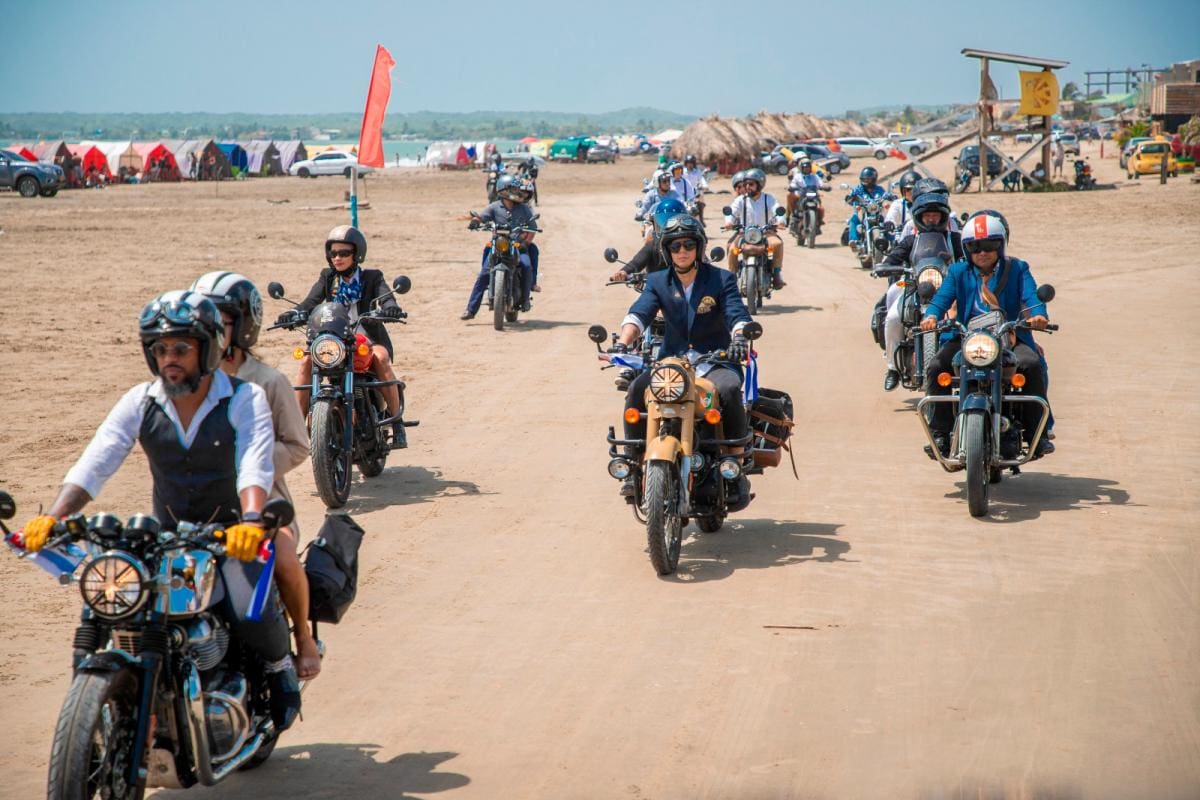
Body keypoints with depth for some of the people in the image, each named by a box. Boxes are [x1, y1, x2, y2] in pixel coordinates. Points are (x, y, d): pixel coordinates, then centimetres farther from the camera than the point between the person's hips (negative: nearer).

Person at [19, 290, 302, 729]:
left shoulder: (245, 398, -11)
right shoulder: (140, 402, -1)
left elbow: (256, 465, -26)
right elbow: (95, 462, -11)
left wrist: (251, 521, -45)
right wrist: (52, 516, -26)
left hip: (232, 533, -3)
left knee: (251, 613, -24)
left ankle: (278, 665, 11)